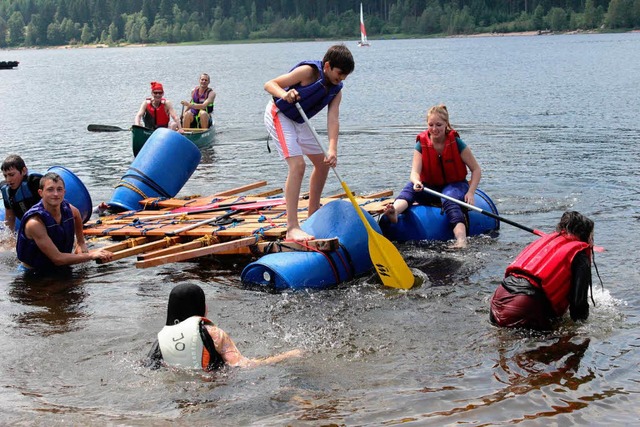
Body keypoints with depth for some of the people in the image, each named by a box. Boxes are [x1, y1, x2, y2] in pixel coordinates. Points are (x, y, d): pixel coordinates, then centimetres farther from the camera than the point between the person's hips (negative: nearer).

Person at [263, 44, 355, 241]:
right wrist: (285, 94, -43)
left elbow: (333, 120, -16)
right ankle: (292, 228, -27)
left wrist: (332, 149, -31)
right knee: (298, 164, -23)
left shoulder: (336, 91, -3)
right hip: (278, 115, -9)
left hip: (298, 121, 9)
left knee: (323, 162, 15)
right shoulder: (308, 71, -22)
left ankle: (313, 213, 31)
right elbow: (269, 84, -22)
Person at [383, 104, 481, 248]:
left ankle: (461, 240, -60)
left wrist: (470, 192, -19)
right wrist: (417, 182, -39)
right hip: (431, 187, 3)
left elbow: (476, 170, -5)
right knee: (410, 187, -27)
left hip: (455, 185, -3)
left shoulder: (455, 142, -10)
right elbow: (415, 172, -14)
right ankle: (394, 212, -59)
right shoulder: (422, 143, -4)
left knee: (449, 199, -37)